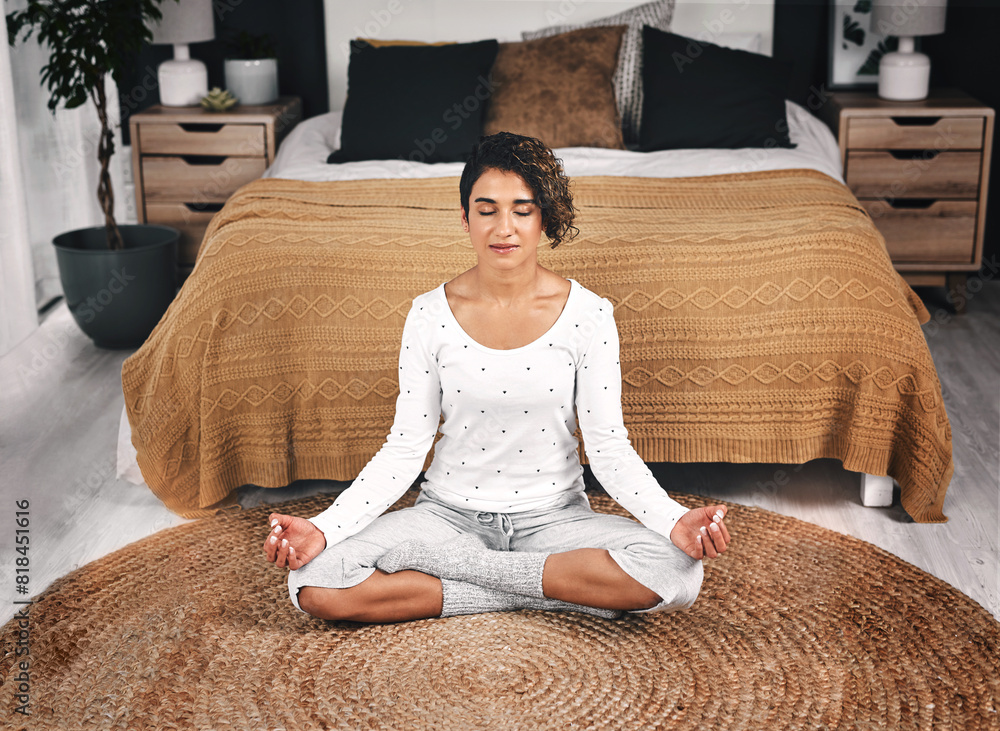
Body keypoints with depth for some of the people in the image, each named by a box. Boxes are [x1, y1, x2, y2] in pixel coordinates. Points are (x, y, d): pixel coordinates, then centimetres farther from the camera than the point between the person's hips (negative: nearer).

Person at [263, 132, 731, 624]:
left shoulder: (588, 315, -7)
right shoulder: (430, 316, -5)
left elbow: (608, 446, -6)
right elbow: (405, 448, -4)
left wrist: (674, 521, -24)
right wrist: (324, 528, -16)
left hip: (553, 515, 0)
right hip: (449, 512, 1)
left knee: (676, 571, -29)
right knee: (314, 585, -23)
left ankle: (456, 566, -14)